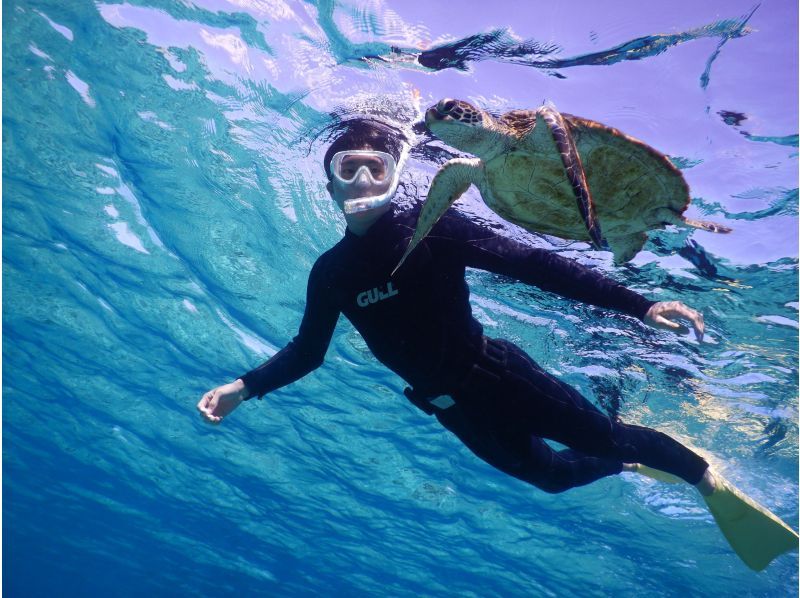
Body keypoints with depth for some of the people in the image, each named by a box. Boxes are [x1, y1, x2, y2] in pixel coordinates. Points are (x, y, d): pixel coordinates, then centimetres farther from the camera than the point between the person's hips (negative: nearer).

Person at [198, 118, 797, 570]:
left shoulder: (431, 226, -18)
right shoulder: (331, 272, -5)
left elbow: (534, 264, -21)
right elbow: (306, 351, 6)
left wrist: (637, 304, -26)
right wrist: (244, 386, -6)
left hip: (498, 375, -4)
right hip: (452, 408, 4)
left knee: (604, 438, -1)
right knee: (550, 473, 17)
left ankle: (703, 471, 32)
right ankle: (635, 466, 49)